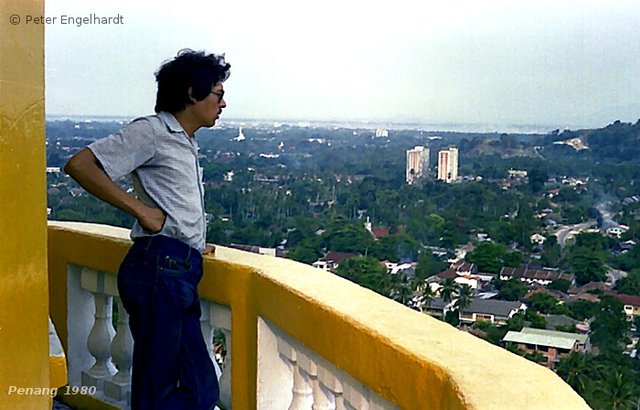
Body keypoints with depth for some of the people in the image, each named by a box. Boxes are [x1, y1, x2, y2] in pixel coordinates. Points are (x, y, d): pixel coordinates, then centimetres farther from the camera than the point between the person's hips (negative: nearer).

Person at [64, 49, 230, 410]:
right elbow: (79, 165, -12)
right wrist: (141, 209, -13)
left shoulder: (187, 144, 25)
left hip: (182, 272, 9)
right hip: (160, 267, -9)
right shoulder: (153, 131, -3)